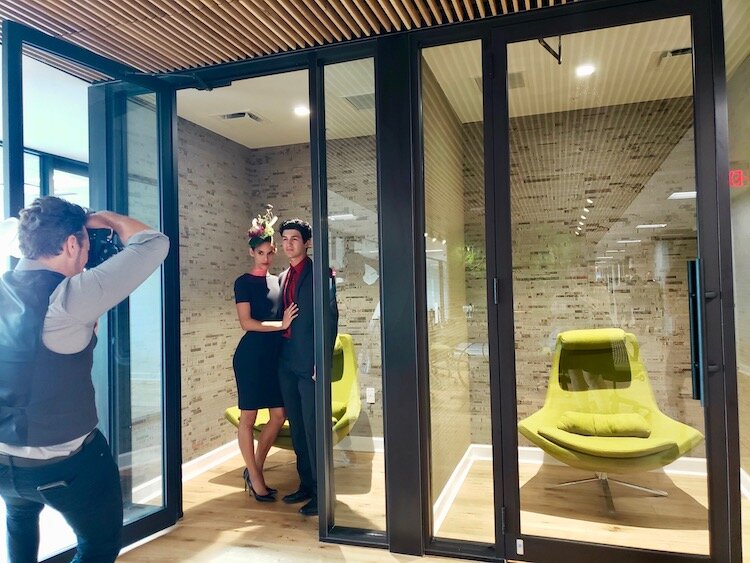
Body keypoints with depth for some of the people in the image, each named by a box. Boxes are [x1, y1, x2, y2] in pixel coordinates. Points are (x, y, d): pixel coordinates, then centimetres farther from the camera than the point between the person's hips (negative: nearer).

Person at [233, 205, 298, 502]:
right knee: (248, 417, 3)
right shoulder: (243, 282, -4)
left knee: (279, 415, 7)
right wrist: (281, 325, -14)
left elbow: (287, 315, 13)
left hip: (275, 355, 6)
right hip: (251, 355, -6)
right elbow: (247, 322, -12)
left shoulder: (278, 281, 13)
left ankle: (254, 469, 25)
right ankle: (256, 478, 17)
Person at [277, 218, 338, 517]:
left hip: (309, 361, -7)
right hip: (287, 361, 7)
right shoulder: (283, 277, 16)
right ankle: (305, 484, 26)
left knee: (313, 427, -3)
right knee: (297, 426, 14)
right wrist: (280, 355, 11)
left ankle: (320, 491, 7)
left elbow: (330, 317, -11)